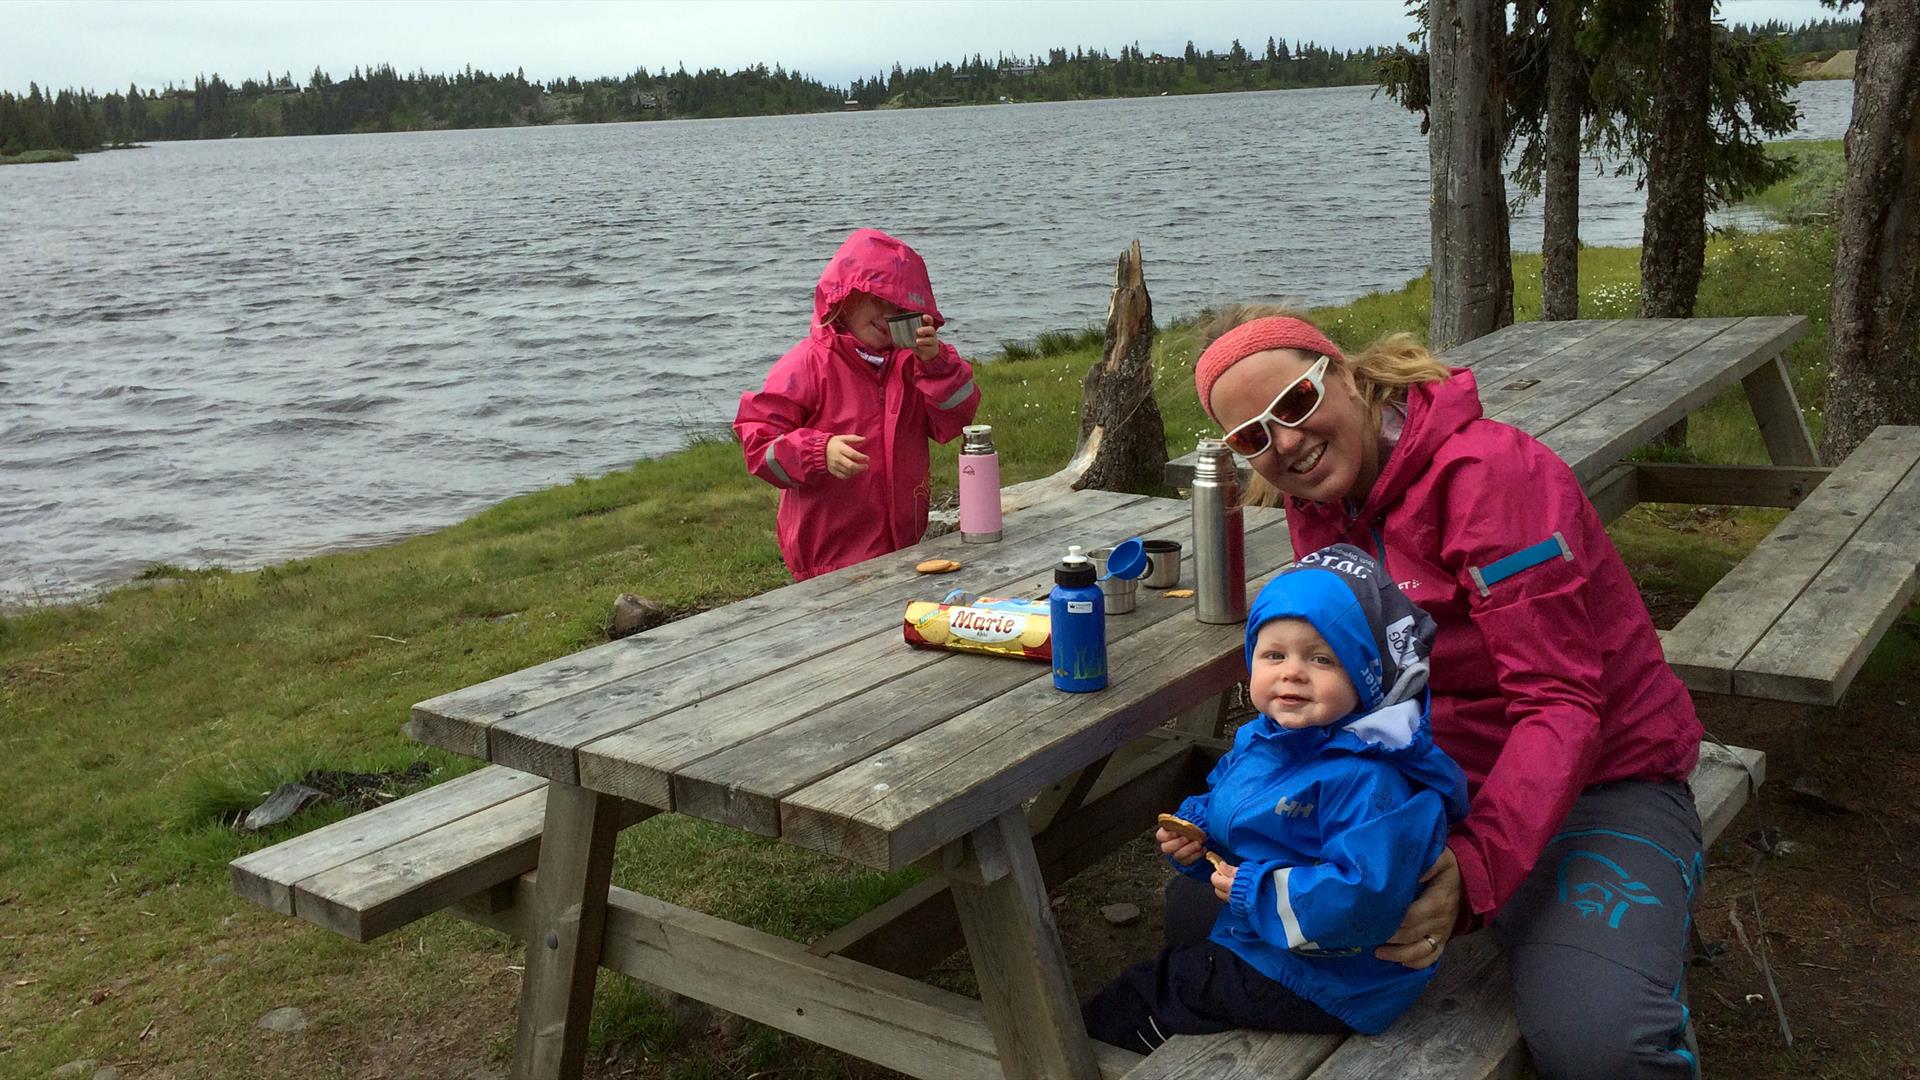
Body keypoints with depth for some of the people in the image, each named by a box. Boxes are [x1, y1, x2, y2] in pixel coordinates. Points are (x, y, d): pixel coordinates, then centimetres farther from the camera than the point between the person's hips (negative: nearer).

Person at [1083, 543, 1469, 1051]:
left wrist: (1257, 891, -29)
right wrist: (1192, 829, -5)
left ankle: (1095, 1032, 30)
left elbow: (1365, 895, -37)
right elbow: (1218, 802, 18)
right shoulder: (1258, 740, -1)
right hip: (1255, 936, 8)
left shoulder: (1368, 780, -30)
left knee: (1158, 987, 4)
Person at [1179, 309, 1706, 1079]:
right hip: (1432, 778, 7)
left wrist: (1477, 869, -37)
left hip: (1596, 779, -6)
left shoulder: (1489, 472, -20)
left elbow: (1561, 704, -24)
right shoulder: (1317, 505, 2)